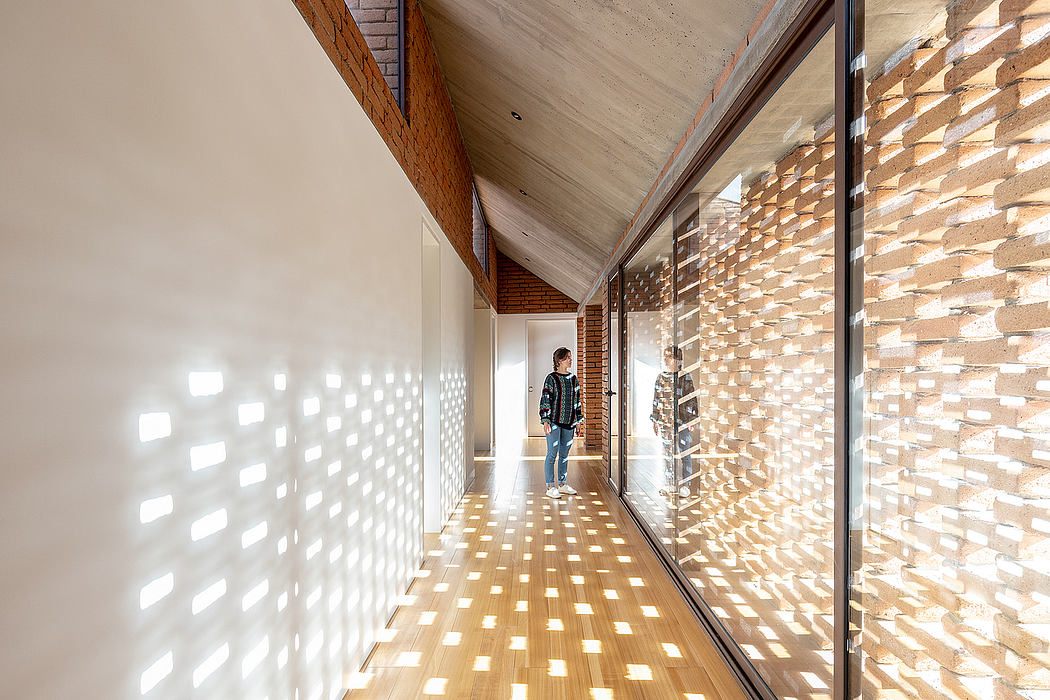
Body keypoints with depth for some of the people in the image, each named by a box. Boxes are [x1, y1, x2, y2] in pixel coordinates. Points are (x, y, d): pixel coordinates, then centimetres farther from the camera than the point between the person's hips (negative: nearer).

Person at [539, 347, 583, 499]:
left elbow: (576, 401, 16)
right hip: (554, 422, -6)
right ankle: (550, 487, 6)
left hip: (569, 422, 6)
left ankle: (562, 484, 23)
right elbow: (545, 400, -8)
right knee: (552, 454, -2)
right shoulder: (551, 378, -6)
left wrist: (578, 421, 14)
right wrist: (545, 421, -13)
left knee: (564, 454, 12)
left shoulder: (573, 379, 11)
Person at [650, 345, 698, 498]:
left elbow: (692, 400, -5)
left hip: (682, 422, -4)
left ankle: (685, 485, 17)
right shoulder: (660, 377, 7)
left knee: (684, 454, 5)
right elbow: (656, 400, 12)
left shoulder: (685, 378, -6)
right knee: (667, 454, 12)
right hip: (665, 422, 4)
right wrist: (655, 420, 12)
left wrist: (692, 420, -9)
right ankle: (669, 484, 23)